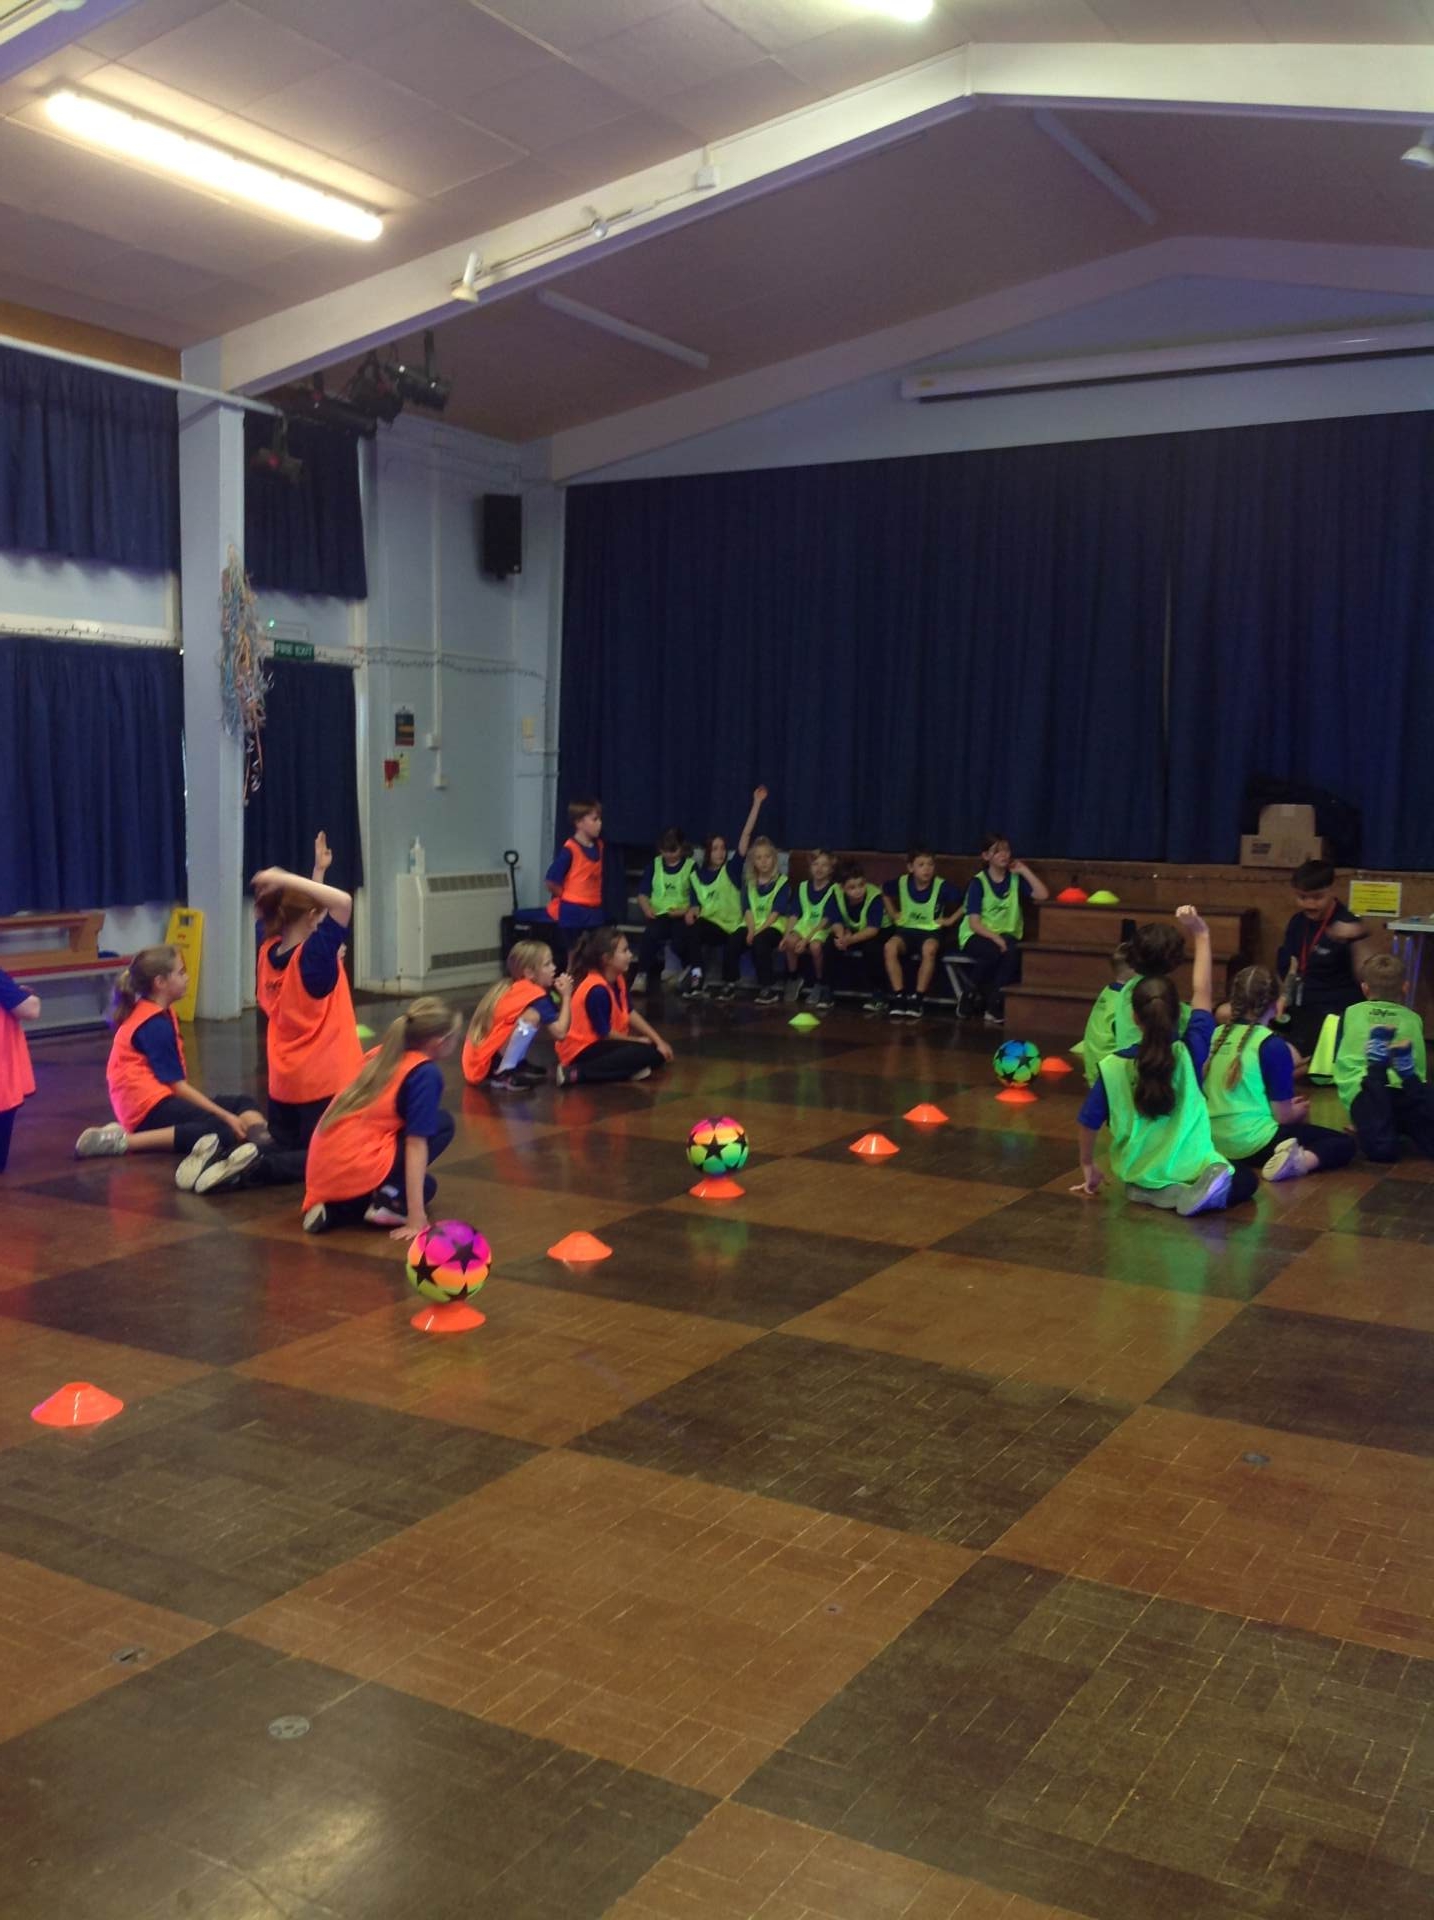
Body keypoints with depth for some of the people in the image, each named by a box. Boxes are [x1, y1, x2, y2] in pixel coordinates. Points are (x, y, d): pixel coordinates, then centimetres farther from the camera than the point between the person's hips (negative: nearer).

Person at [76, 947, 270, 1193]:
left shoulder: (161, 1014, 16)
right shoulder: (155, 1024, -14)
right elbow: (178, 1085, -16)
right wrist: (226, 1116, -15)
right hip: (149, 1106, -11)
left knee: (245, 1103, 9)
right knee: (224, 1131, -28)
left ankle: (265, 1146, -26)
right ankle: (122, 1141, -25)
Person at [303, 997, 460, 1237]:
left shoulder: (379, 1055, 16)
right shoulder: (426, 1073, -7)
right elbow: (416, 1144, -12)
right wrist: (416, 1217, -13)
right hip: (357, 1173, -8)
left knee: (425, 1185, 28)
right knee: (442, 1122, 8)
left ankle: (334, 1210, 9)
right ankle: (390, 1200, -4)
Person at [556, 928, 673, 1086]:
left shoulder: (618, 979, 2)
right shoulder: (597, 990, -26)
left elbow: (630, 1014, 9)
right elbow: (605, 1033, -20)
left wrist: (658, 1041, 3)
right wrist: (639, 1041, -6)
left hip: (601, 1043, 10)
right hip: (582, 1049, -10)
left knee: (655, 1051, 8)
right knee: (643, 1052, -27)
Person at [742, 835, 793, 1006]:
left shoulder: (781, 881, -2)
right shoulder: (749, 881, 12)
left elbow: (776, 912, -11)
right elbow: (747, 909, 2)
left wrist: (759, 930, -21)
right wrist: (751, 929, -16)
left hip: (774, 925, -4)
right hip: (754, 925, 4)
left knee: (760, 940, -35)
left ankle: (768, 988, -27)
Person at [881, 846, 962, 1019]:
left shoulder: (942, 886, -12)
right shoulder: (901, 883, -3)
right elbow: (885, 893, 20)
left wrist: (951, 920, -2)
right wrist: (893, 914, 13)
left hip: (931, 930, -2)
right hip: (906, 928, 2)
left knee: (929, 949, -39)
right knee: (889, 947, -31)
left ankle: (918, 998, -27)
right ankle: (898, 997, -25)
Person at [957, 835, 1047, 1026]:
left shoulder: (1015, 879, 8)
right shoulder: (978, 882, -4)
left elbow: (1043, 895, -7)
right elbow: (974, 923, -12)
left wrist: (1025, 871, -4)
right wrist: (996, 938, -27)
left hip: (1006, 935, 3)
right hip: (977, 936, -3)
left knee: (1013, 952, -33)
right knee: (995, 951, -37)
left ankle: (995, 1010, -25)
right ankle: (973, 990, -9)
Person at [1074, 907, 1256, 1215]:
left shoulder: (1114, 1067, -13)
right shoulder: (1190, 1053, -13)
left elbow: (1089, 1121, -6)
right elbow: (1202, 993, -2)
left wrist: (1088, 1165, 11)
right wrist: (1201, 936, 3)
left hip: (1140, 1176, 1)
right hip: (1191, 1170, -1)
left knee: (1140, 1187, 37)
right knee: (1245, 1178, 28)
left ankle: (1154, 1192, -4)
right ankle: (1201, 1190, -9)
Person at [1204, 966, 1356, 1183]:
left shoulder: (1217, 1035, 4)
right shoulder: (1273, 1045, -15)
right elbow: (1283, 1115, -11)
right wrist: (1300, 1111, 13)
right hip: (1252, 1141, -7)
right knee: (1344, 1143, 5)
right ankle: (1299, 1161, -20)